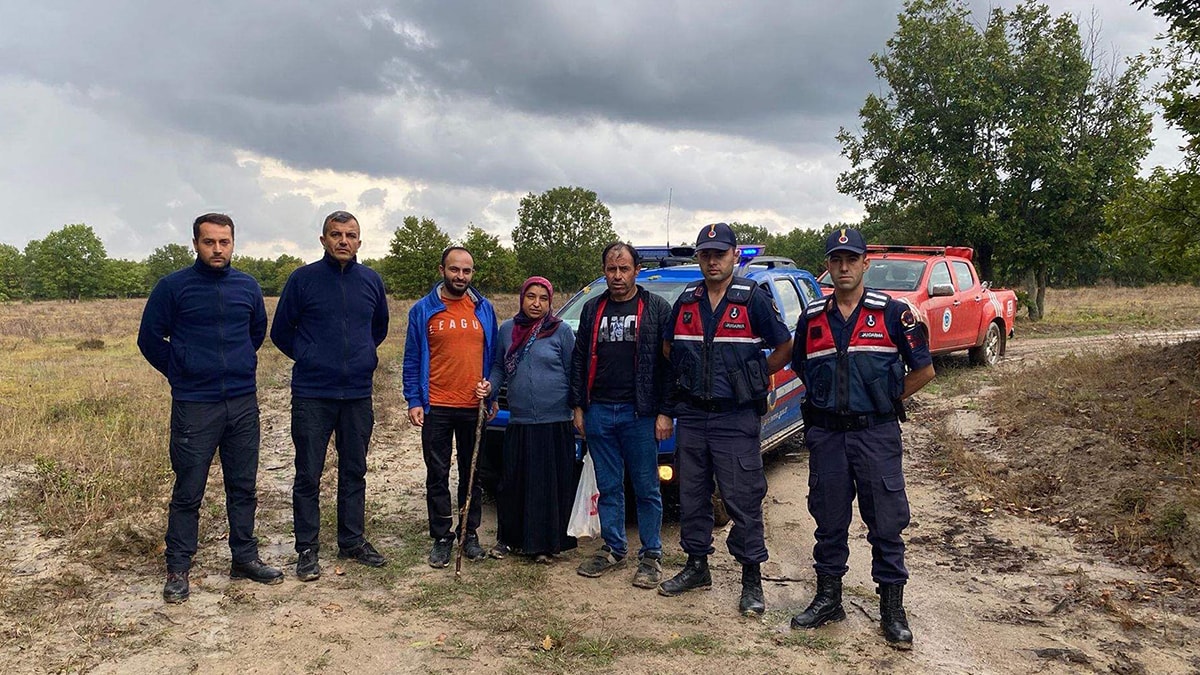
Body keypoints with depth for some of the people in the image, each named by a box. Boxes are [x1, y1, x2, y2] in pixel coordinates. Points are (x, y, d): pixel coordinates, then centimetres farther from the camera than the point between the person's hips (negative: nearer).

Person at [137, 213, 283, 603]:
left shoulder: (248, 287, 6)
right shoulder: (173, 287, -5)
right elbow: (149, 339, 2)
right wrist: (180, 373, 4)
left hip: (243, 404, 4)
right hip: (194, 406, -3)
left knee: (244, 486, 11)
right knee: (188, 492, 2)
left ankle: (245, 558, 23)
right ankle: (178, 569, 14)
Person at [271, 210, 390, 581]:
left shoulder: (371, 280, 5)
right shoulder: (303, 279, -4)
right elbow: (281, 331, 5)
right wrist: (309, 357, 2)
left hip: (358, 394, 3)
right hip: (312, 395, -3)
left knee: (354, 471, 12)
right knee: (308, 474, 2)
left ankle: (353, 541, 25)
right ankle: (307, 549, 14)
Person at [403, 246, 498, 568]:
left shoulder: (485, 309, 6)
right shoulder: (423, 310, 1)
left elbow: (493, 356, 11)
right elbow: (412, 360, 3)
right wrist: (414, 401, -4)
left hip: (475, 408, 2)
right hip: (436, 408, -1)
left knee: (472, 475, 11)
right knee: (438, 476, 6)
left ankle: (470, 533, 23)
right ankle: (442, 537, 17)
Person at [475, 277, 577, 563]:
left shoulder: (561, 331, -1)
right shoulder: (507, 329, 8)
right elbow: (499, 367, 15)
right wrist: (489, 386, -4)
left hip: (555, 422, -3)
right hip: (518, 421, 3)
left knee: (552, 484, 2)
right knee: (512, 482, 7)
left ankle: (545, 544, 17)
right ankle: (508, 538, 25)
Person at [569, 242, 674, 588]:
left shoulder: (656, 308, 0)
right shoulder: (592, 309, 13)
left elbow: (667, 363, -3)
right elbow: (580, 359, 15)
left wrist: (665, 413, -8)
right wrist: (578, 407, 9)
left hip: (639, 413, -4)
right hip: (598, 412, 4)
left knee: (646, 488, 3)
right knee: (608, 487, 11)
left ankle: (651, 555, 14)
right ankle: (613, 549, 23)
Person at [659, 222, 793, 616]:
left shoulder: (754, 299, -4)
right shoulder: (687, 301, 9)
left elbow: (784, 348, 1)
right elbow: (669, 346, 21)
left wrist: (754, 378, -1)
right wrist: (687, 378, 12)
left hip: (736, 418, -5)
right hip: (691, 415, 5)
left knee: (743, 499, -1)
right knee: (691, 496, 12)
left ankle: (752, 580, 10)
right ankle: (696, 567, 27)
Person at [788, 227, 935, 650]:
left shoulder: (892, 313, -2)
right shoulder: (812, 319, 7)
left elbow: (924, 370, 3)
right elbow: (801, 370, 20)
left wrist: (886, 401, 3)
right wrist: (829, 400, 11)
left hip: (876, 434, -3)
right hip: (825, 435, 3)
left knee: (886, 524, 2)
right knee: (829, 522, 11)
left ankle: (892, 610, 15)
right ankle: (828, 599, 24)